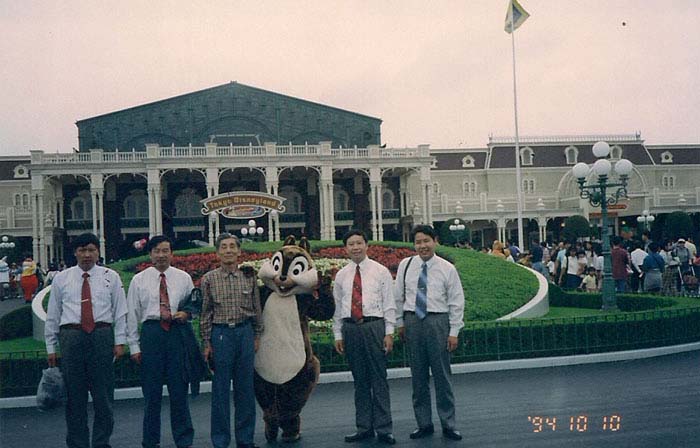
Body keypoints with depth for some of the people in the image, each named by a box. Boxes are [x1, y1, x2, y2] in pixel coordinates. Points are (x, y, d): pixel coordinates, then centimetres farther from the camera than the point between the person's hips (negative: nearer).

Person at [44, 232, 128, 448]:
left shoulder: (111, 277, 7)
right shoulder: (61, 279, 10)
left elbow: (120, 311, 6)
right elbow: (52, 315, 11)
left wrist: (120, 342, -2)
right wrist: (51, 347, 8)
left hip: (102, 336, 0)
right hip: (71, 337, 1)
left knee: (103, 395, 4)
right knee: (75, 396, 6)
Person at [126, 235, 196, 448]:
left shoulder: (183, 278, 9)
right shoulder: (139, 280, 5)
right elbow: (132, 315, 5)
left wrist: (186, 314, -7)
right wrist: (134, 346, 1)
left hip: (177, 333, 1)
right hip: (151, 332, 0)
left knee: (179, 388, 4)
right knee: (151, 391, 5)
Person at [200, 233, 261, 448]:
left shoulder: (249, 276, 5)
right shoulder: (209, 279, 1)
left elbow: (256, 309, 11)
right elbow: (205, 312, 3)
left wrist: (257, 336, 10)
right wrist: (207, 342, 1)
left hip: (245, 332, 2)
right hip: (220, 333, -2)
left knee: (245, 387, 7)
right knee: (220, 389, 3)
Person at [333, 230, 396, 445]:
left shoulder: (380, 271, 3)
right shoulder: (341, 275, 10)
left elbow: (389, 304, 1)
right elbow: (337, 307, 13)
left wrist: (389, 332, -5)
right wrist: (338, 334, 8)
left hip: (374, 326, -3)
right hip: (350, 328, 3)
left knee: (379, 379, 0)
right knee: (359, 381, 10)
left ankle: (383, 429, 7)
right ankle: (364, 427, 19)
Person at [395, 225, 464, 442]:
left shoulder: (447, 268, -3)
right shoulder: (405, 265, 4)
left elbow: (456, 302, -1)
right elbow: (398, 296, 11)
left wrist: (454, 332, -5)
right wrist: (400, 322, 10)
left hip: (437, 321, -2)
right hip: (412, 321, 2)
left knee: (442, 374, 2)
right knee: (418, 376, 8)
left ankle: (448, 425, 13)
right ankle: (424, 424, 20)